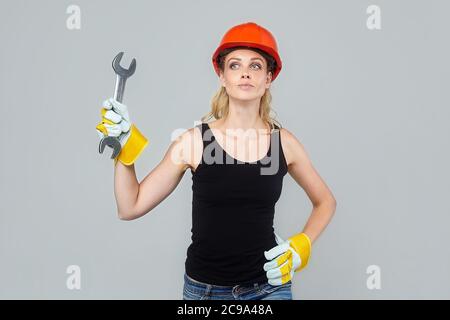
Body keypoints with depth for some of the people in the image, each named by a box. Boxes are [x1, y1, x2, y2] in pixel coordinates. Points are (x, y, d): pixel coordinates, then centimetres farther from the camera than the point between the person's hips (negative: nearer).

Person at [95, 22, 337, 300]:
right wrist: (124, 145, -15)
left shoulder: (284, 142, -6)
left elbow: (326, 201, 11)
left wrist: (300, 247, -2)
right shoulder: (194, 141, -10)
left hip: (268, 286, 1)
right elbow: (131, 207, -6)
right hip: (204, 288, 0)